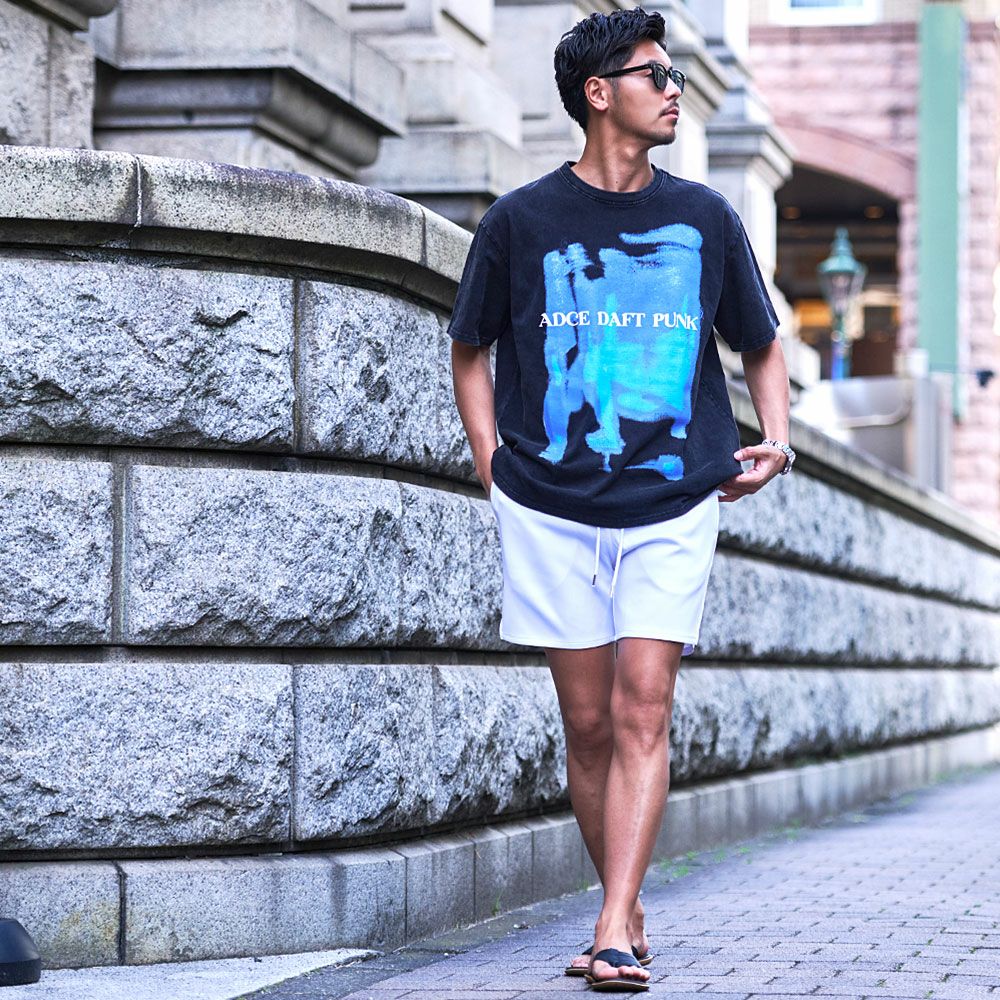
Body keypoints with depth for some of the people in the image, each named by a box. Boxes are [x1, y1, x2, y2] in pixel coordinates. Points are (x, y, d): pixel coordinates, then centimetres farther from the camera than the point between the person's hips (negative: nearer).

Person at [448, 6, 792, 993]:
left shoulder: (704, 218, 7)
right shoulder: (521, 220, 2)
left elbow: (761, 347, 20)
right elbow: (471, 350, 14)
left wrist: (774, 439, 3)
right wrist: (492, 463, 2)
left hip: (671, 509, 0)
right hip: (550, 511, 0)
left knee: (642, 710, -12)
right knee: (588, 724, 3)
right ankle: (625, 914, 18)